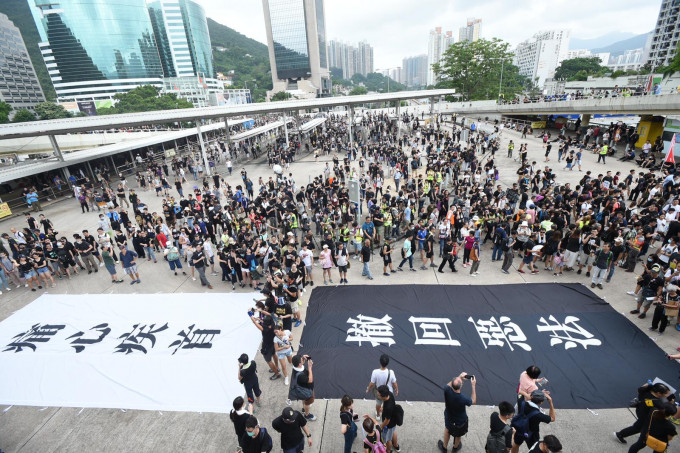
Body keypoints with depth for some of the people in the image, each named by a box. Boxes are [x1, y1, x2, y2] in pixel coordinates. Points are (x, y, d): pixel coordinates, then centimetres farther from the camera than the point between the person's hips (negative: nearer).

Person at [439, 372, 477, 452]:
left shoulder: (447, 391, -35)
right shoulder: (463, 399, -41)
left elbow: (448, 385, -8)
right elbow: (473, 401, -17)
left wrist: (459, 377, -9)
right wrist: (473, 385, -17)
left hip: (449, 418, 2)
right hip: (460, 421, -2)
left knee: (447, 430, 33)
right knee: (458, 435, 31)